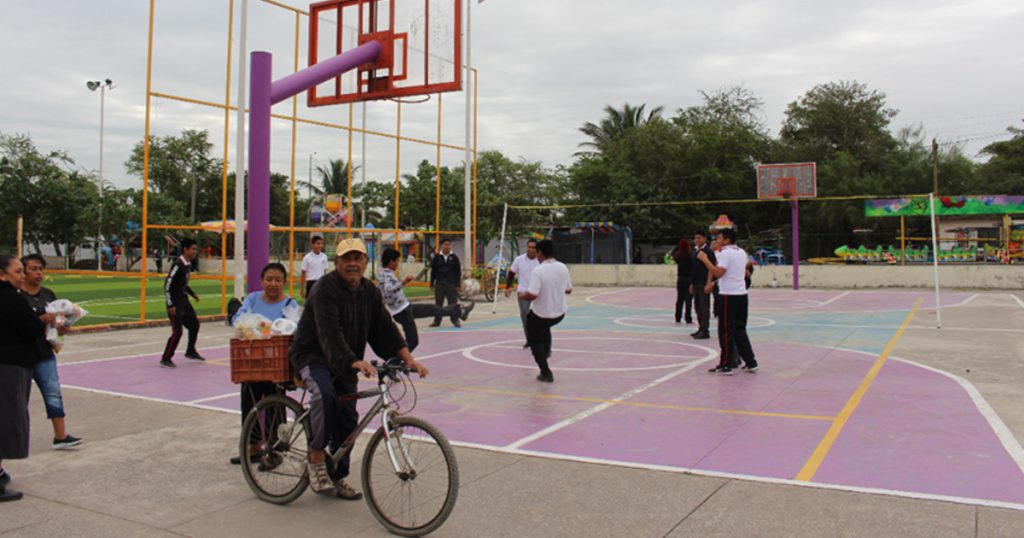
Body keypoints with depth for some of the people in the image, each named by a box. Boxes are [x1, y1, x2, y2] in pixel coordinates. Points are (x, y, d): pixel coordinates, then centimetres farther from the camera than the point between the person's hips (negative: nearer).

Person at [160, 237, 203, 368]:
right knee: (177, 332, -9)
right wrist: (170, 305, -22)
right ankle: (165, 359, 3)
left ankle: (190, 351, 33)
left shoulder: (188, 264, 8)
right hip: (175, 303, -9)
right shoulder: (177, 265, -20)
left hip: (184, 301, 9)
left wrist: (193, 294, 12)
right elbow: (167, 285, -21)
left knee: (194, 324, 16)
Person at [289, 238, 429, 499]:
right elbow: (330, 333, -32)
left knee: (347, 419, 6)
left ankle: (337, 477, 22)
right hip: (312, 355, -7)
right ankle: (316, 461, -20)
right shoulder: (326, 287, -19)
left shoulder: (369, 291, 5)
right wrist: (354, 362, -46)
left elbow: (385, 327, -1)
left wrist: (408, 358, -15)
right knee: (324, 394, -34)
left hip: (346, 363, 7)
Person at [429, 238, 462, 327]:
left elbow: (458, 272, 4)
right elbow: (433, 271, 9)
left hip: (451, 284, -1)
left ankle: (455, 320, 6)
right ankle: (437, 321, 13)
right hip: (439, 284, 1)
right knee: (438, 303, 5)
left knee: (453, 302, -2)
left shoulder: (454, 257, 3)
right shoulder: (437, 258, 5)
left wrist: (457, 284, -2)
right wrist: (432, 284, 6)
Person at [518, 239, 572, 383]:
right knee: (545, 327, 38)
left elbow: (532, 295, -29)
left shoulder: (538, 271, -23)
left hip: (540, 314, -6)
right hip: (560, 313, 6)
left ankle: (546, 373, 13)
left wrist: (522, 295, -8)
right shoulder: (563, 268, -4)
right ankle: (547, 349, 30)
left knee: (534, 341, 17)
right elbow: (568, 290, 7)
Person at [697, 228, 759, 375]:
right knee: (740, 330, 15)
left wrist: (705, 259, -17)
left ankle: (726, 365, 1)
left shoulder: (726, 253, -12)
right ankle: (751, 362, 15)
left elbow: (718, 273, -24)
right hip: (742, 294, 8)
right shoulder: (742, 252, 14)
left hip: (729, 296, -8)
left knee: (726, 331, -2)